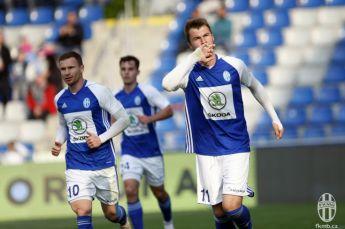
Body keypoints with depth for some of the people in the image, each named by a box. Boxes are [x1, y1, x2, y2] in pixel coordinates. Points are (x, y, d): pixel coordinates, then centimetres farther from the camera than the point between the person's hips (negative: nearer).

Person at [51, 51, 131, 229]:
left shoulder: (98, 92, -11)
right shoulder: (60, 99, 4)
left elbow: (124, 119, -7)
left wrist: (101, 138, -16)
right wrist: (58, 142, 2)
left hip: (103, 162, -2)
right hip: (76, 166, 2)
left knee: (110, 212, 12)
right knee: (82, 210, -18)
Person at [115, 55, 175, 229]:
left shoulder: (147, 91, -9)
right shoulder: (116, 98, 4)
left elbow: (169, 110, -12)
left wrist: (150, 119, -26)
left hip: (151, 152, -2)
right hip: (129, 154, 2)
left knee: (159, 192, 13)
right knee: (130, 191, -18)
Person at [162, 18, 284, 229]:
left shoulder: (234, 65, -3)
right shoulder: (189, 71, -8)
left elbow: (256, 87, 17)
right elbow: (168, 85, -32)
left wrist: (275, 118, 16)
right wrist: (195, 57, -35)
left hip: (237, 148, 0)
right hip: (207, 152, 1)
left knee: (231, 207, -14)